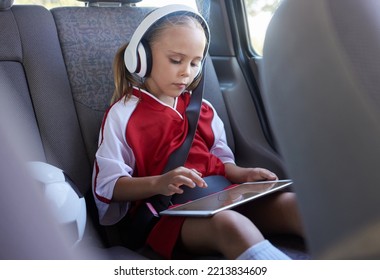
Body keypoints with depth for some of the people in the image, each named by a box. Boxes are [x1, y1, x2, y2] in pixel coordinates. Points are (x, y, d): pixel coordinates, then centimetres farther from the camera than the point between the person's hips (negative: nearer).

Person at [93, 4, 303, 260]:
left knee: (292, 204, -20)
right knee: (228, 224, -38)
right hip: (169, 213, -6)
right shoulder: (123, 115, 3)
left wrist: (242, 174, -1)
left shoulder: (203, 109, 21)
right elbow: (108, 185, -4)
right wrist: (159, 183, -21)